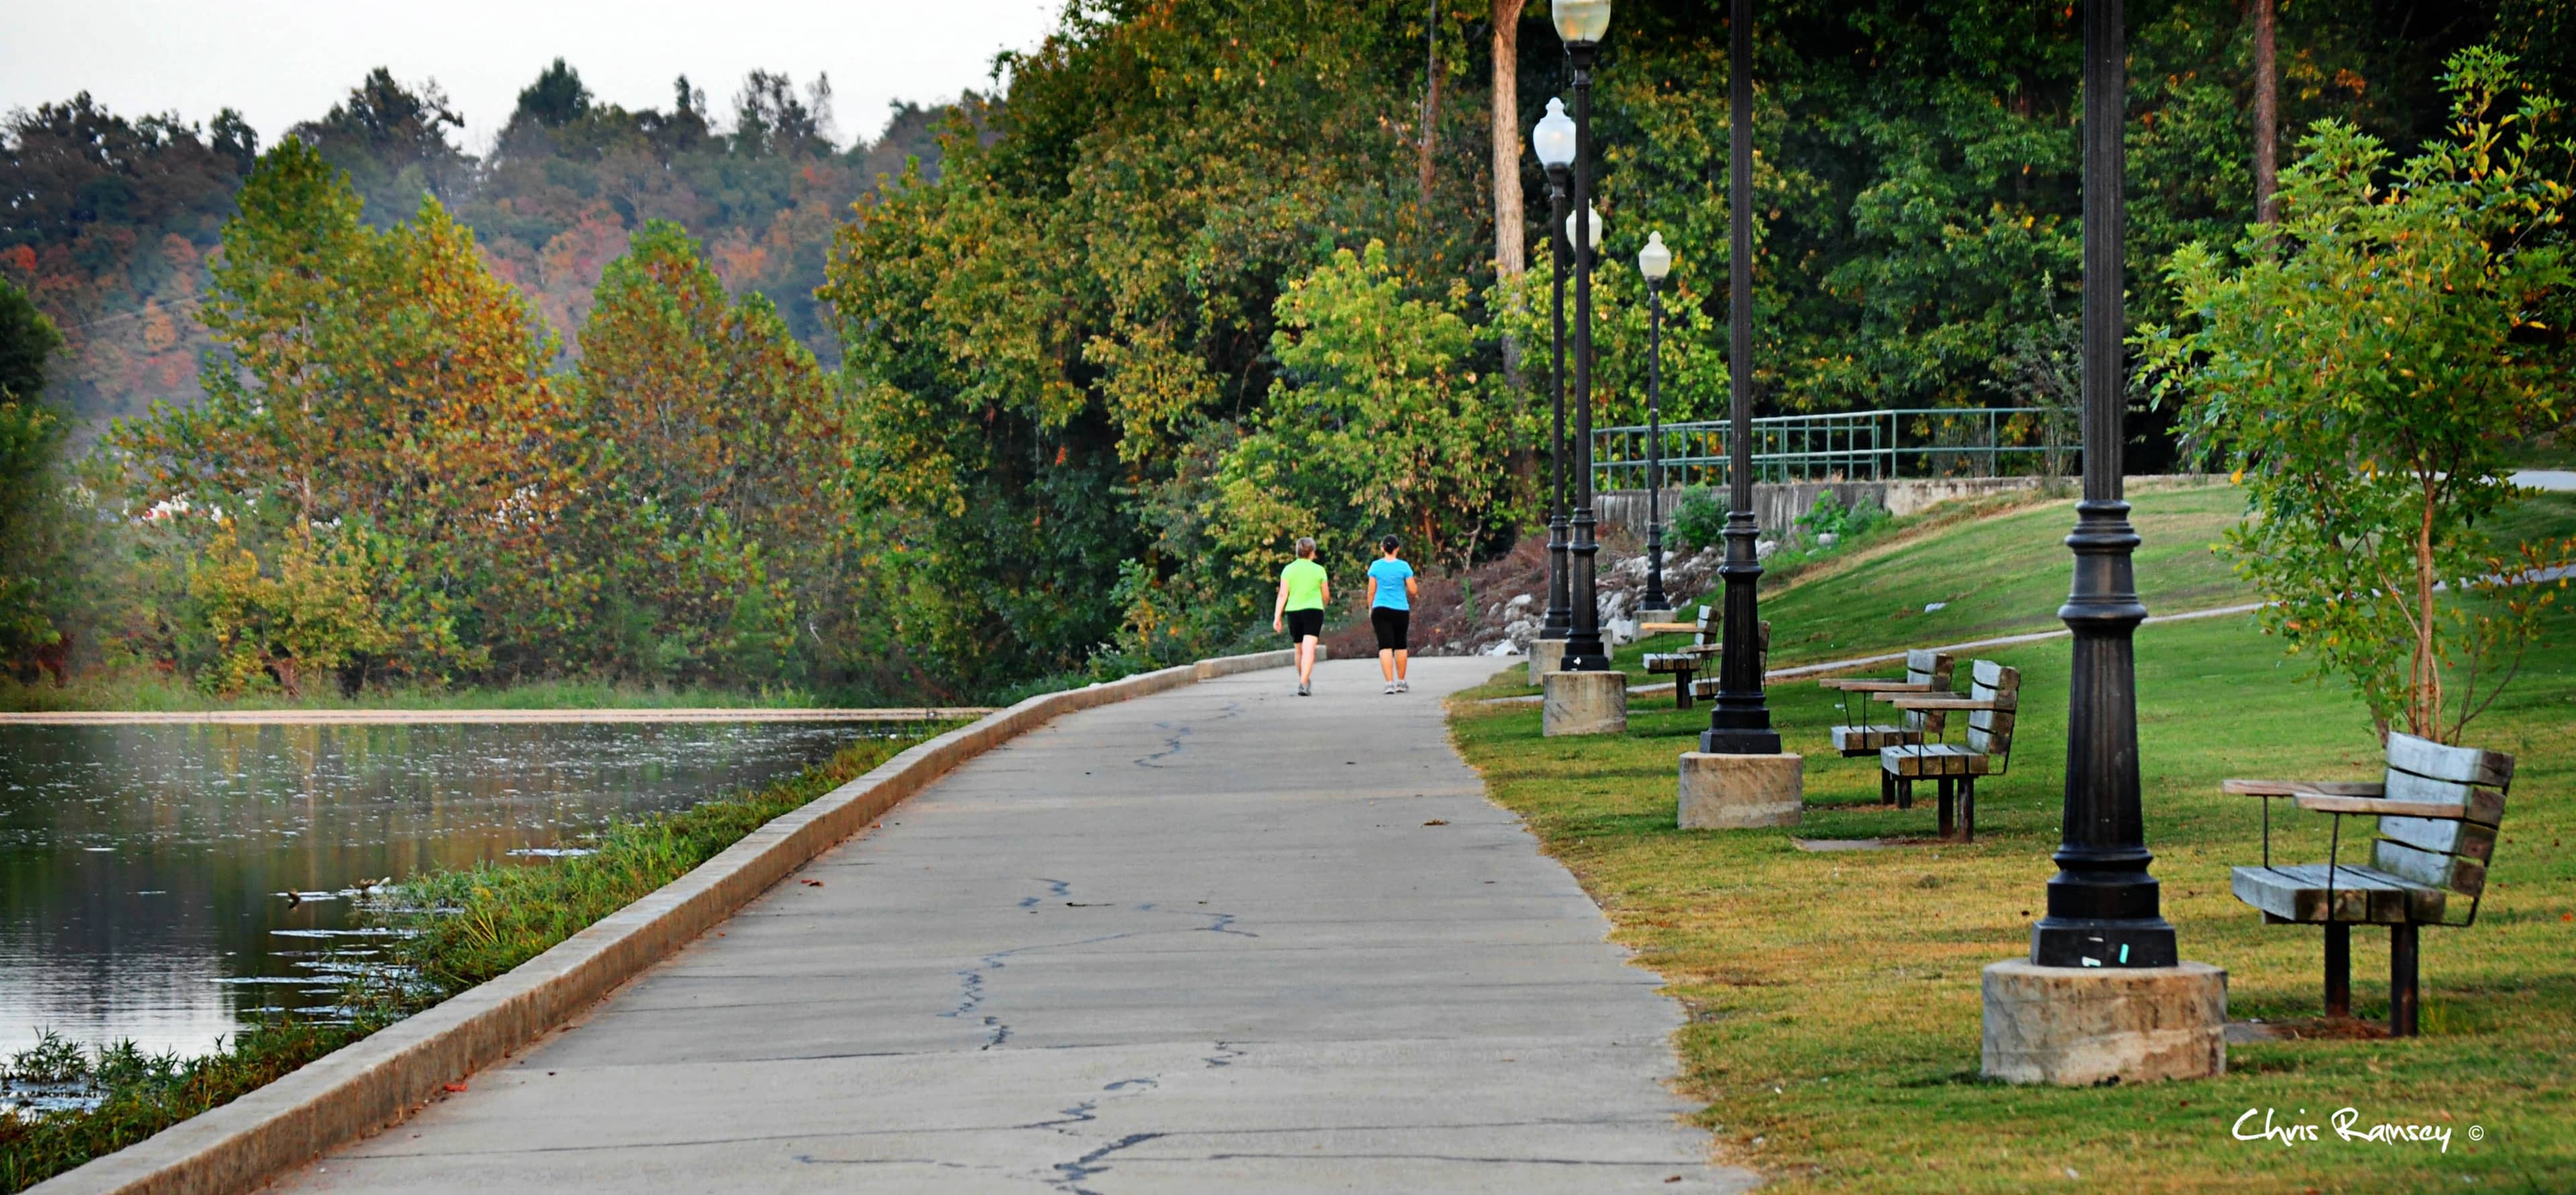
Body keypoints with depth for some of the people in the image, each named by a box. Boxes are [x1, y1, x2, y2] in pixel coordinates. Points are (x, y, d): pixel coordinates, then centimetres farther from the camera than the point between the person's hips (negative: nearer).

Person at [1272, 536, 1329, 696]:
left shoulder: (1288, 570, 3)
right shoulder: (1318, 570, 0)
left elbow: (1283, 595, -3)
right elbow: (1326, 596, 7)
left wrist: (1277, 616, -2)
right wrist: (1321, 604, 29)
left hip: (1293, 611, 3)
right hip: (1313, 611, -3)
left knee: (1299, 650, 17)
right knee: (1309, 649, -11)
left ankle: (1304, 681, 31)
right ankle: (1304, 683, -25)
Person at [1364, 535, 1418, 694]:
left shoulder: (1375, 566, -2)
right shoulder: (1403, 566, -5)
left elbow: (1371, 591, 1)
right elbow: (1413, 590, -4)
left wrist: (1370, 609, 14)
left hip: (1380, 609, -1)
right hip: (1401, 610, 1)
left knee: (1385, 646, -4)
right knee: (1400, 645, 16)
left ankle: (1389, 683, -16)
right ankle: (1401, 682, 24)